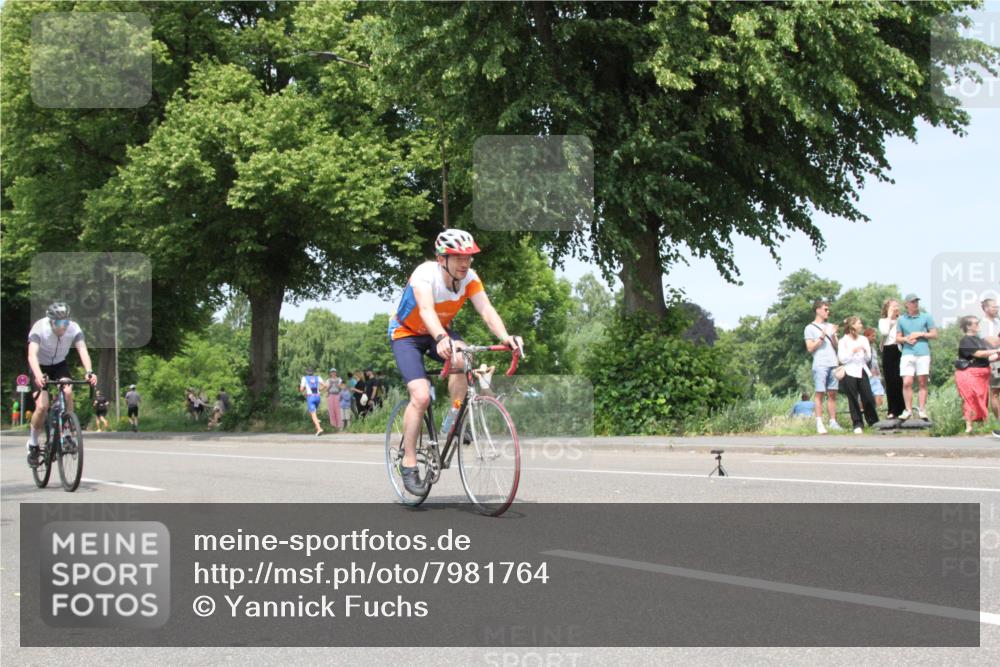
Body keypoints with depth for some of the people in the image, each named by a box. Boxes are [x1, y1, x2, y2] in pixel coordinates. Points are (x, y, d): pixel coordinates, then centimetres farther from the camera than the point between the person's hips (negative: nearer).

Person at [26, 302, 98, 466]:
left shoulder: (74, 329, -25)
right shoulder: (39, 328, -31)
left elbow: (83, 351, -35)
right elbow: (32, 354, -42)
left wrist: (89, 372, -54)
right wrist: (38, 375, -60)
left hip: (60, 364, 2)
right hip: (41, 366, -2)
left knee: (68, 392, -27)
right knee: (42, 406, -18)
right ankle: (33, 443, 5)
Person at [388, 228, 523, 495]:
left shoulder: (469, 278, -19)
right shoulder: (425, 275, -32)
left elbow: (486, 310, -31)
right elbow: (426, 310, -49)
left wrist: (505, 337, -50)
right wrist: (442, 340, -68)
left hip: (440, 332, 4)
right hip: (406, 333, -4)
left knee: (461, 360, -30)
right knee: (421, 396, -21)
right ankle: (409, 463, -8)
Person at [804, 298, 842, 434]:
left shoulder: (830, 327, 19)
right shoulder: (810, 328, 4)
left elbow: (836, 346, 14)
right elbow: (810, 348, -2)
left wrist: (833, 335, -2)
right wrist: (821, 337, -11)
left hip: (833, 364, 5)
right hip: (820, 365, -5)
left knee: (832, 394, 4)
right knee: (820, 394, -8)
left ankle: (833, 422, 6)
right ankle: (819, 424, -10)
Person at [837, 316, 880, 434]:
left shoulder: (863, 339, 13)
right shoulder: (843, 341, 0)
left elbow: (868, 359, 12)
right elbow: (842, 359, -8)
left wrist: (866, 351, -7)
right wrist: (853, 351, -17)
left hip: (862, 372, 4)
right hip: (849, 373, -3)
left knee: (868, 398, -2)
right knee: (853, 400, -2)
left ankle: (874, 422, 10)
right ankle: (858, 424, 3)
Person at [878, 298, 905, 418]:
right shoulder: (882, 321, 8)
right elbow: (884, 332, -12)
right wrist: (889, 317, -6)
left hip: (900, 350, 1)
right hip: (888, 351, -1)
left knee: (900, 381, -3)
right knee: (890, 381, -1)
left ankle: (901, 409, 4)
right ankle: (892, 411, 2)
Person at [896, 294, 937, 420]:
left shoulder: (926, 317, 10)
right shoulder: (901, 319, 13)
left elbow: (934, 334, 8)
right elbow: (898, 338, 15)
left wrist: (919, 334, -5)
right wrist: (906, 339, -6)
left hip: (923, 353, 0)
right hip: (907, 354, 1)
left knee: (923, 383, 1)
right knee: (907, 383, -9)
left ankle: (922, 410, 5)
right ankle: (908, 409, -3)